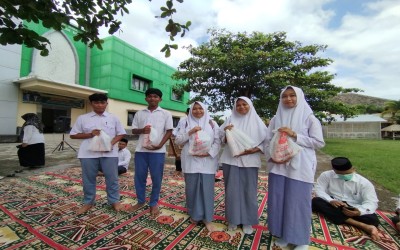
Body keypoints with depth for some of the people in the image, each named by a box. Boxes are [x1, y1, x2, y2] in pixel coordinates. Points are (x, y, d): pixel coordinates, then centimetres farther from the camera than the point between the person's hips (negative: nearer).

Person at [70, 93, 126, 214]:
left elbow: (121, 133, 7)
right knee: (88, 179, 12)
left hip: (109, 153, 0)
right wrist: (90, 134, -10)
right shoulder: (82, 118, 5)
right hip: (88, 153, 1)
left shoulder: (113, 118, 5)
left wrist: (112, 142, -11)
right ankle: (88, 202, 31)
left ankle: (114, 200, 22)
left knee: (112, 178, 6)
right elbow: (73, 135, 7)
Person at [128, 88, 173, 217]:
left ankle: (154, 204, 22)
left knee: (156, 178, 5)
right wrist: (142, 130, -10)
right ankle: (140, 201, 30)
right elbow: (133, 130, 13)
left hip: (157, 151, -3)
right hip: (141, 150, 3)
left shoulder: (166, 114, 3)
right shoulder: (139, 113, 12)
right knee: (139, 177, 11)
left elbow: (169, 131, 0)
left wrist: (160, 145, -13)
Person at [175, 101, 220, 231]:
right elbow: (178, 140, 2)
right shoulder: (186, 124, 9)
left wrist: (209, 153, -13)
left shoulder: (212, 124, 8)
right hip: (191, 161, 1)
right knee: (192, 188, 8)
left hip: (207, 161, 0)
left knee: (207, 189, 2)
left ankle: (207, 218, 18)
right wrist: (190, 132, -12)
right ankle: (194, 214, 29)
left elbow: (217, 141, 2)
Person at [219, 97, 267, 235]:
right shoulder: (230, 120, 7)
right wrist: (227, 133, -13)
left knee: (249, 191, 6)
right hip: (231, 160, 1)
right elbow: (223, 140, 7)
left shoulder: (257, 121, 4)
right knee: (232, 190, 7)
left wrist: (254, 150, -14)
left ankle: (248, 221, 23)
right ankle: (233, 219, 24)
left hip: (249, 161, 0)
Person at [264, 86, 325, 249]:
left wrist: (295, 135, -13)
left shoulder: (309, 118, 2)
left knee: (298, 201, 4)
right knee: (277, 199, 9)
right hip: (277, 166, 3)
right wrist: (271, 156, -11)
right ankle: (281, 234, 29)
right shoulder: (276, 119, 9)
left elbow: (319, 142, -3)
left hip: (300, 166, -3)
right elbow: (268, 141, 6)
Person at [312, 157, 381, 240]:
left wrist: (359, 212, -33)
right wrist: (331, 200, -30)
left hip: (353, 210, -1)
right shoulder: (326, 175, -5)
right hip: (333, 206, 1)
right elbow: (319, 190, -10)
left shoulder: (364, 182, -5)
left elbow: (371, 202, -12)